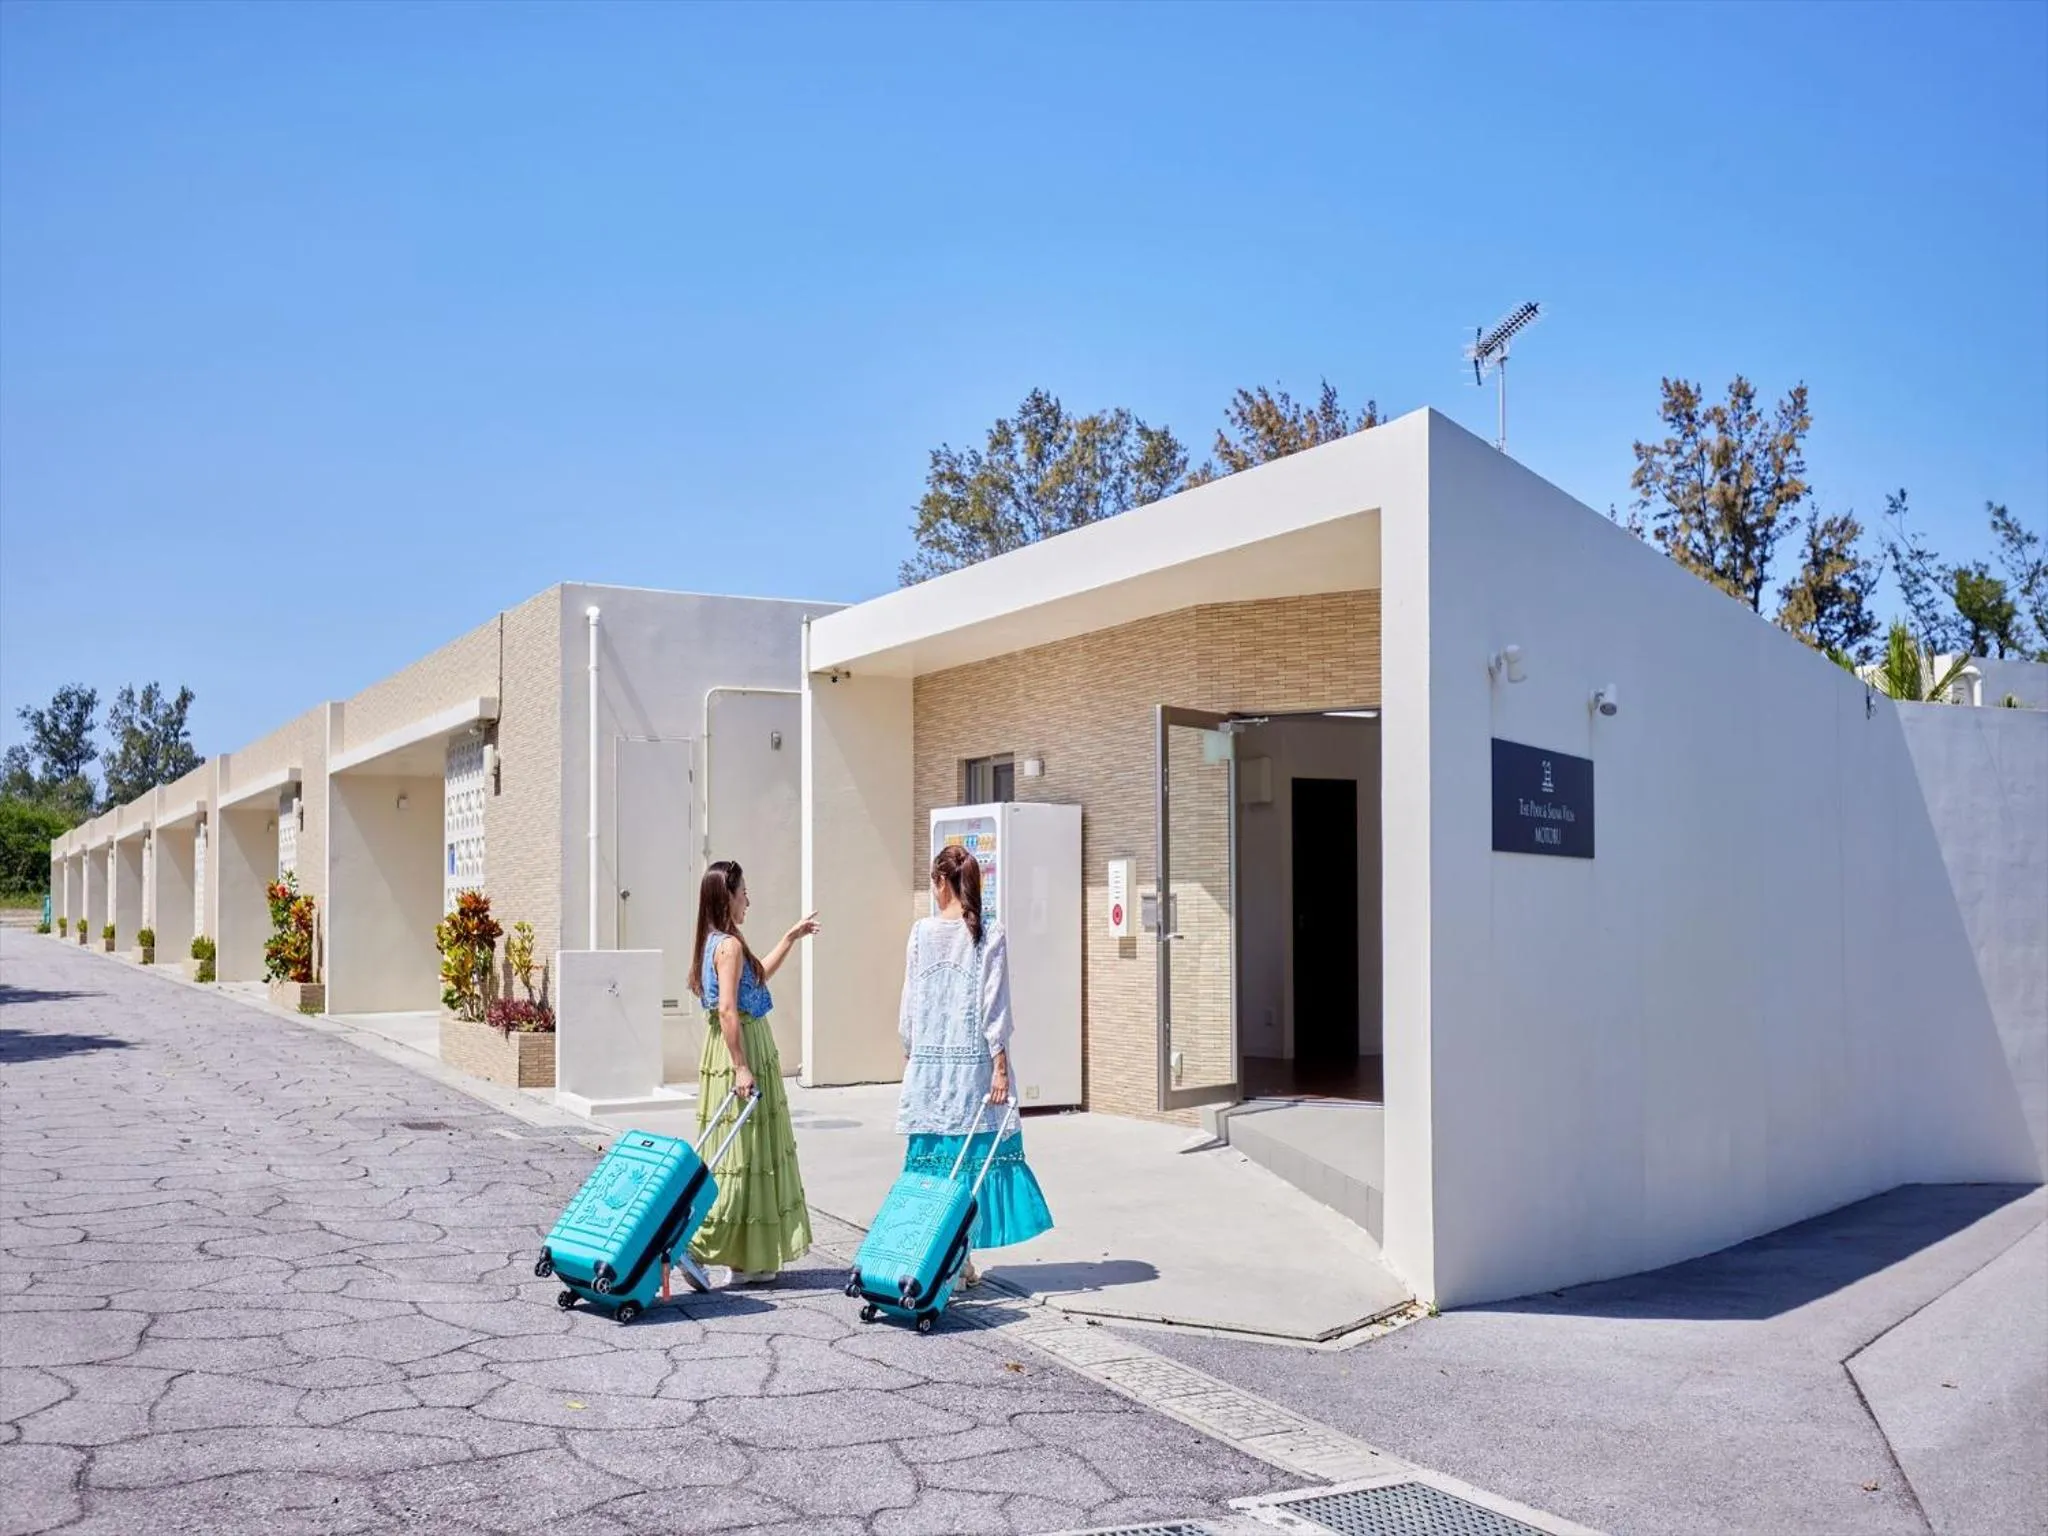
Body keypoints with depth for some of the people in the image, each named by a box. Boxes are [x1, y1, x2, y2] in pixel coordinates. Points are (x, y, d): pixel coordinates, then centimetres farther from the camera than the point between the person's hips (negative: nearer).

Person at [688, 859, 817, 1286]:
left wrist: (791, 938, 31)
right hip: (742, 1049, -10)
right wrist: (741, 1067, -24)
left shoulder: (715, 942, 14)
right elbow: (727, 1009, -23)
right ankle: (696, 1244, -5)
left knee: (753, 1154, 13)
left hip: (738, 1049, 10)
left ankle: (747, 1259, 17)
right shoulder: (729, 944, -16)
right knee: (743, 1154, -4)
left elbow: (756, 977, 29)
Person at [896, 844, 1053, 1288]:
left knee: (930, 1155, 7)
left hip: (928, 1060, 1)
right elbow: (995, 1006, -6)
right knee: (970, 1155, 5)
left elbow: (910, 1000, 4)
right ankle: (959, 1258, 5)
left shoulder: (922, 931, 0)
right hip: (973, 1060, -1)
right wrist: (1000, 1066, -3)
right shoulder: (989, 935, -4)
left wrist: (908, 1051, 17)